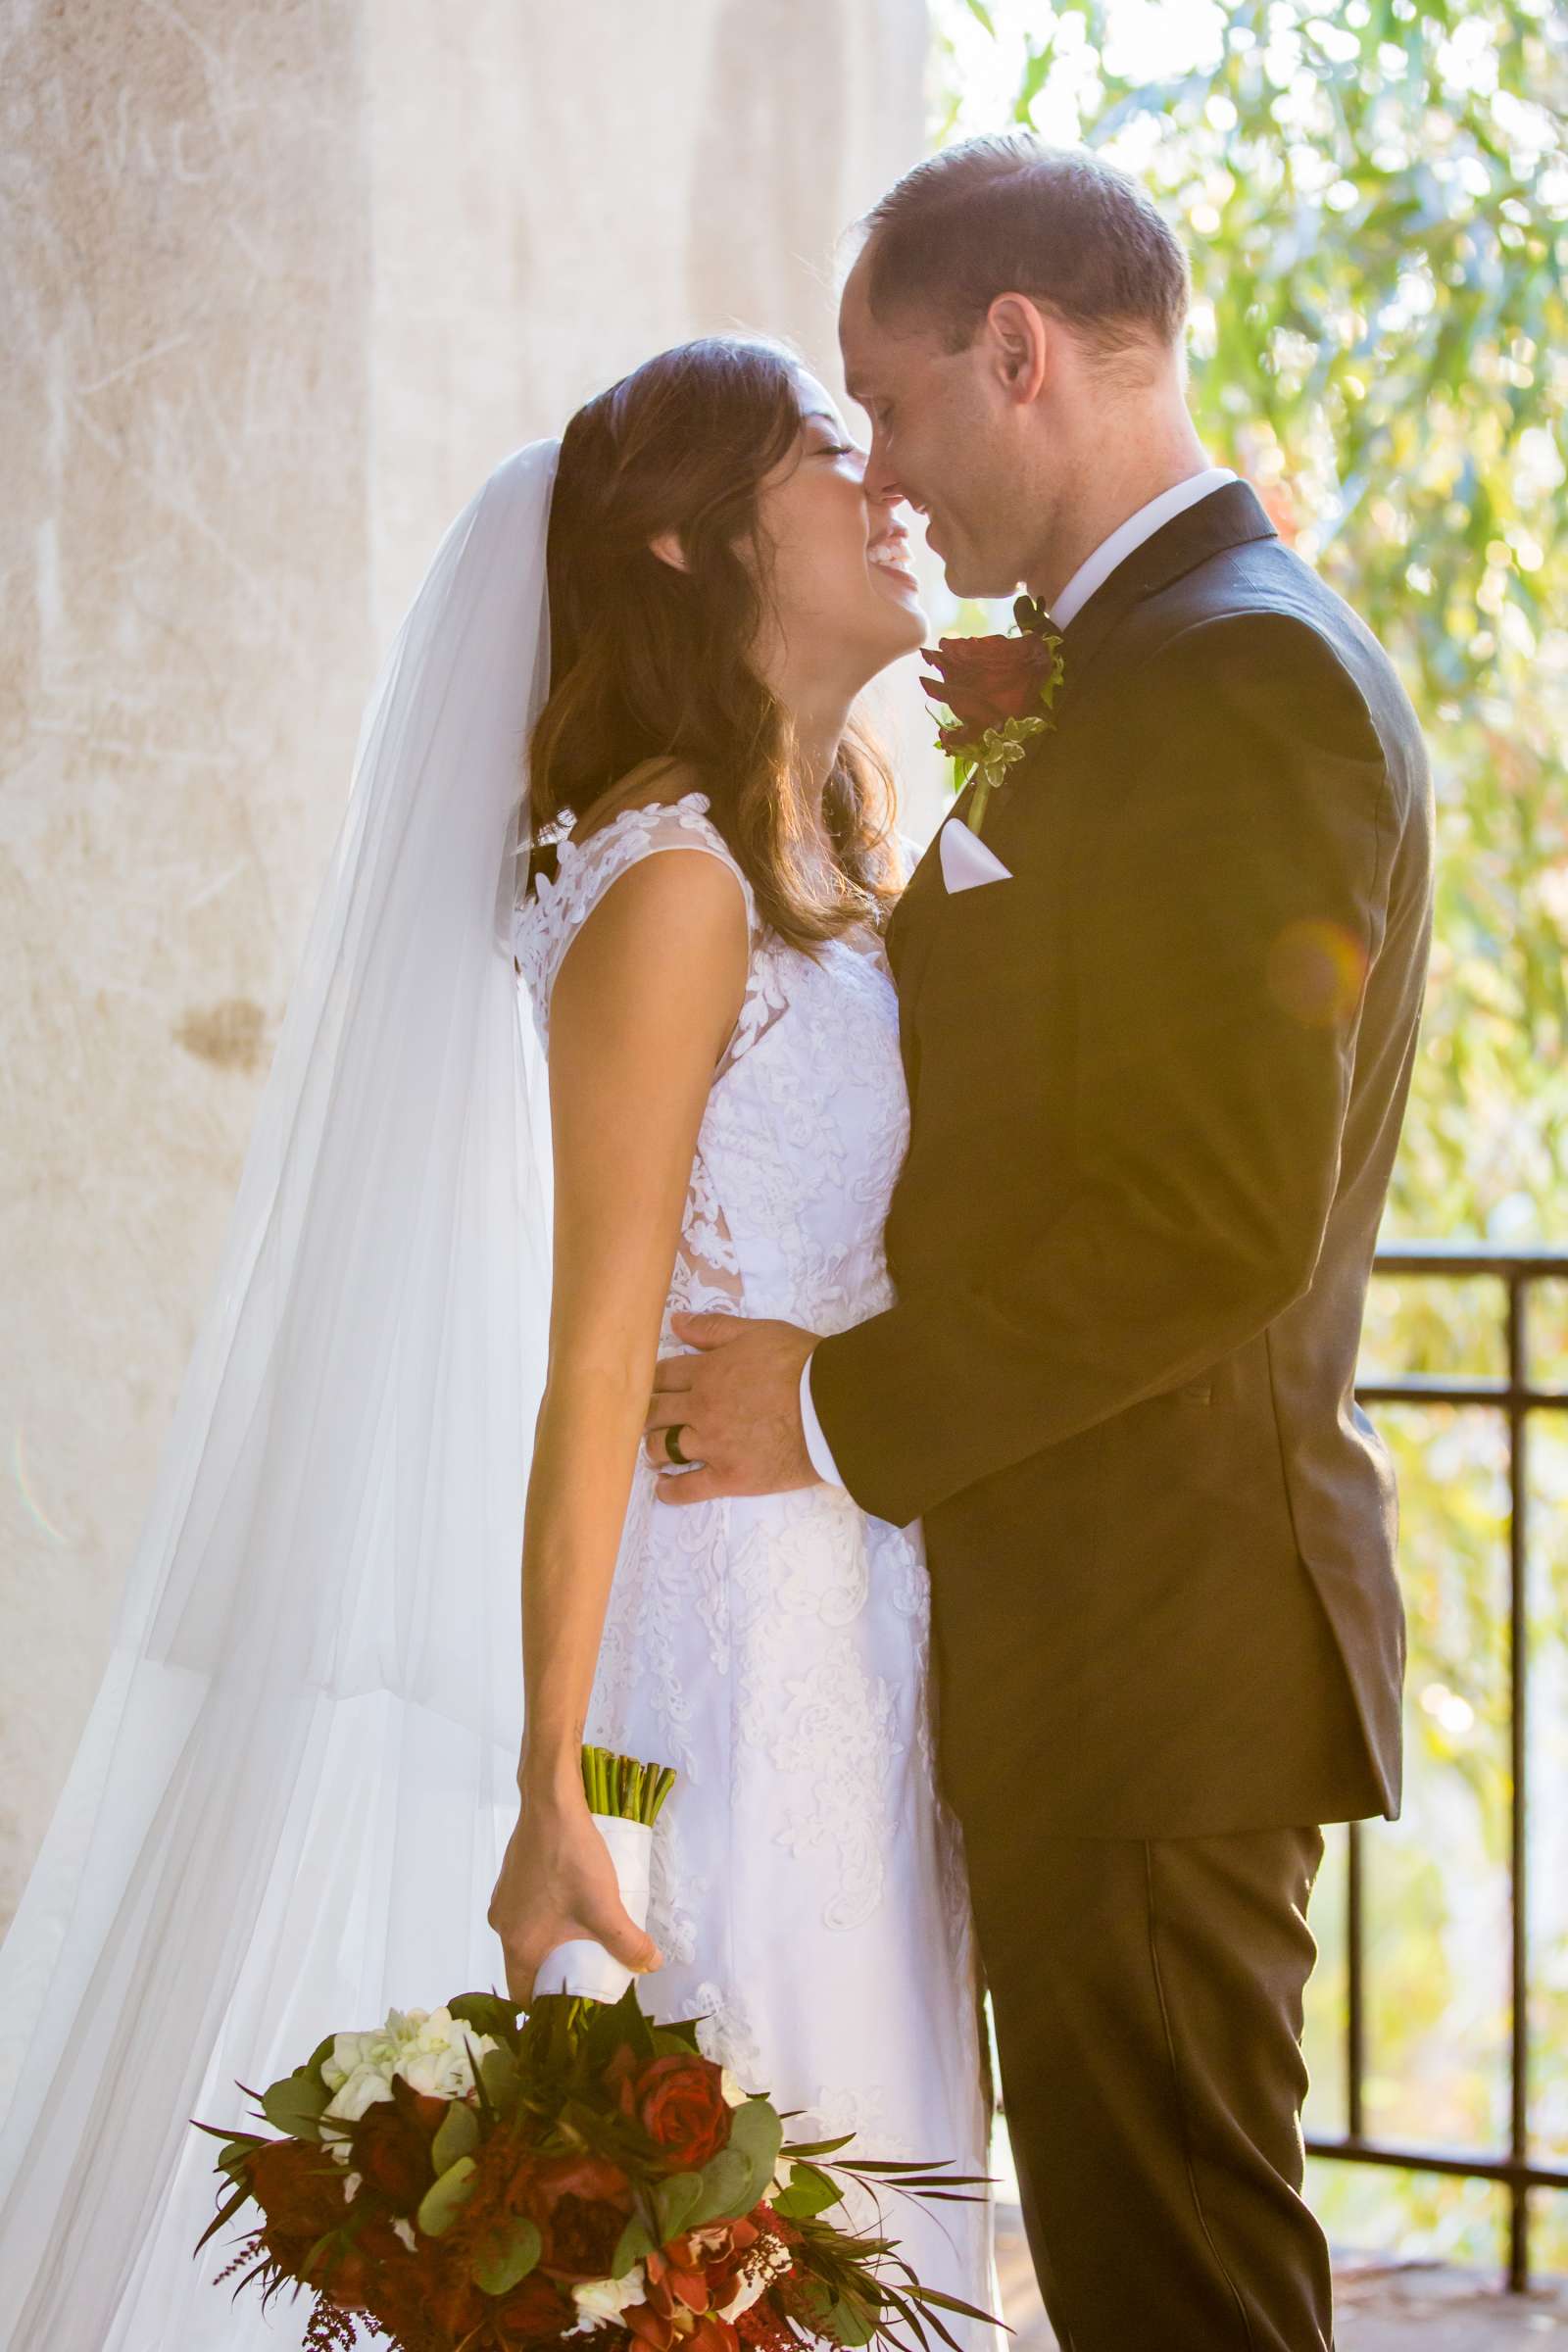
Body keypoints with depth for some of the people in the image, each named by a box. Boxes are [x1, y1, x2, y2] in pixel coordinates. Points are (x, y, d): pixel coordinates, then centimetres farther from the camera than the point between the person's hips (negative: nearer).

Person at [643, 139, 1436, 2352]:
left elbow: (1222, 1213, -22)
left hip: (1154, 1643, -10)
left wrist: (840, 1400, -17)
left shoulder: (1232, 673, -16)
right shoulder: (1179, 655, 17)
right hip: (1103, 1626, 10)